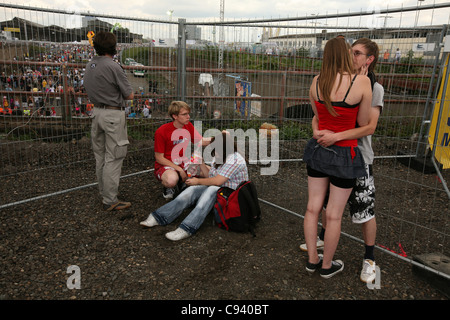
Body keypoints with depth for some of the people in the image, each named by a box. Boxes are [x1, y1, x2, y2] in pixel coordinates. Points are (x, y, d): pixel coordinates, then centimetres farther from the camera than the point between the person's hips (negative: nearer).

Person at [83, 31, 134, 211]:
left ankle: (104, 191, 31)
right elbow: (130, 95, -13)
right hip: (113, 115, -8)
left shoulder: (89, 65, 7)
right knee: (113, 158, -2)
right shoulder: (113, 67, -17)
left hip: (97, 112, 8)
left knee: (100, 156, 16)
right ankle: (110, 200, 3)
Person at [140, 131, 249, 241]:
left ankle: (186, 229, -49)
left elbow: (217, 181, -22)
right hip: (215, 190, 8)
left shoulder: (234, 160, -19)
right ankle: (158, 217, -27)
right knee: (192, 190, -18)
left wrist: (198, 181, -9)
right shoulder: (219, 157, 12)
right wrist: (200, 162, 5)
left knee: (212, 190, -38)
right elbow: (209, 175, 19)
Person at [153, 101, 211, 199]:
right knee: (172, 180, -40)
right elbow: (159, 158, -16)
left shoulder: (188, 125, 0)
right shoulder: (161, 131, -18)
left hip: (185, 163, 6)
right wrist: (180, 170, -19)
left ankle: (183, 182, 12)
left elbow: (200, 141, 5)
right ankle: (169, 187, 0)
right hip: (166, 165, -6)